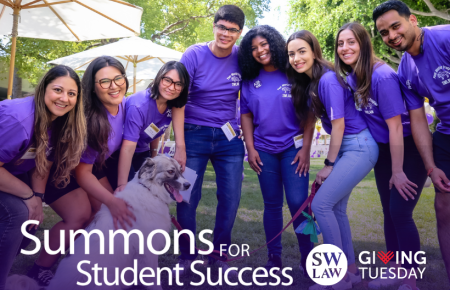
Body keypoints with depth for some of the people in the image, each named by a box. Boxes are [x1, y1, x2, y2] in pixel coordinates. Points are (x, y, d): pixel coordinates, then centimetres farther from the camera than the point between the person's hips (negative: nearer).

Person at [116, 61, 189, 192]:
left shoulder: (172, 106, -11)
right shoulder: (139, 106, -33)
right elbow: (128, 147, -37)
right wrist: (122, 184, -39)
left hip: (142, 152, 7)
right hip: (120, 154, -6)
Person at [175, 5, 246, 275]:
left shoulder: (242, 57, -2)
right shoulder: (194, 55, -9)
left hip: (229, 137, 3)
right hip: (195, 134, -2)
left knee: (231, 199, 6)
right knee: (187, 198, 1)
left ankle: (221, 255, 25)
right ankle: (187, 256, 21)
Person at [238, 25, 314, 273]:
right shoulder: (250, 81, 6)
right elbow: (246, 115, 7)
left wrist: (305, 148, -9)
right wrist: (250, 148, -1)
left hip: (293, 147, -2)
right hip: (264, 150, 3)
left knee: (298, 202, -7)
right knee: (272, 205, 8)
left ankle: (307, 257, 9)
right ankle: (274, 257, 19)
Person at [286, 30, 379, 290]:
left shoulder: (328, 79, -19)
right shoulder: (308, 82, 8)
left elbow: (339, 124, -17)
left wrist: (329, 165, -9)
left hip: (359, 147, -9)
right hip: (346, 147, 9)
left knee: (321, 204, -10)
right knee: (336, 207, 11)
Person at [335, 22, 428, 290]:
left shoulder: (383, 76, -24)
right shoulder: (352, 77, -2)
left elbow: (395, 127, -23)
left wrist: (398, 172, -19)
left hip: (408, 149, -7)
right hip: (383, 149, 7)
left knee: (400, 211, -9)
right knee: (389, 210, 12)